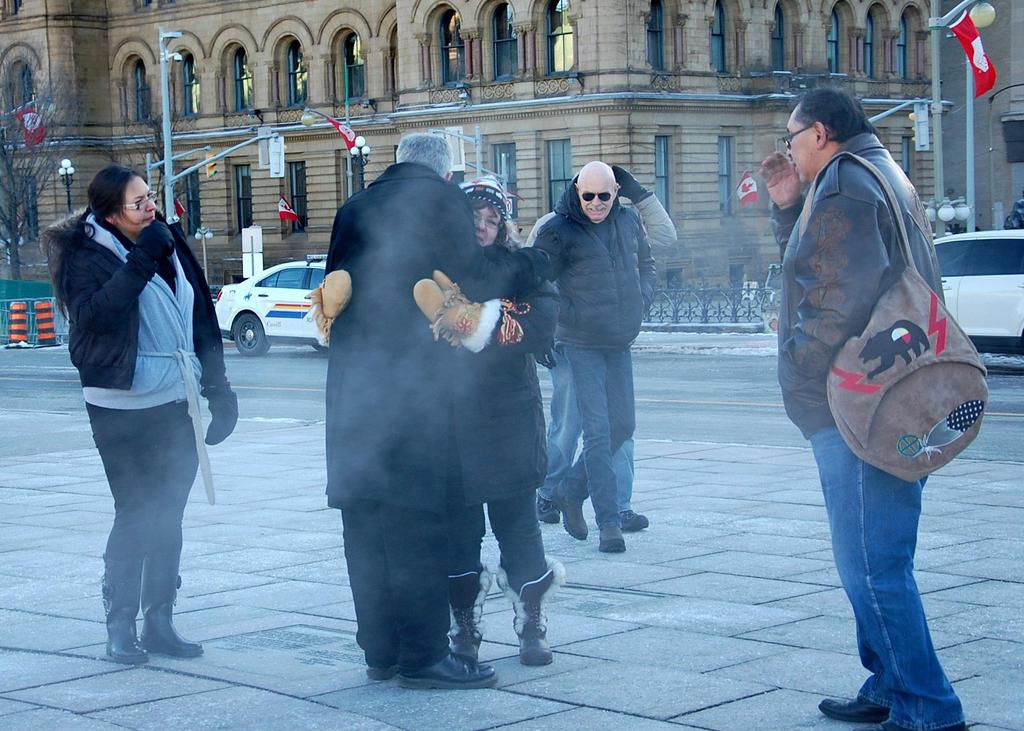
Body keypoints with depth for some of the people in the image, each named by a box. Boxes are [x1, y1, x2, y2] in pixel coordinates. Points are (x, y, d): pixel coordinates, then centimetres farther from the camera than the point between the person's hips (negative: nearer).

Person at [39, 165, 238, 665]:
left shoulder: (170, 244, 9)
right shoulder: (87, 257, -8)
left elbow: (201, 316, 14)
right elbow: (93, 314, -25)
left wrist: (216, 386, 13)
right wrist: (141, 262, -27)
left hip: (176, 403, 6)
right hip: (122, 410, -6)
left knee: (168, 516, 9)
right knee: (135, 514, -5)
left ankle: (159, 622, 17)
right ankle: (120, 626, 6)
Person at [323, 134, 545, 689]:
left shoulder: (355, 208, 16)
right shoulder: (442, 199, -2)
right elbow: (472, 282, -6)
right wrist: (526, 265, 9)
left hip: (352, 378, 6)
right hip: (415, 377, -6)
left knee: (365, 515, 11)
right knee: (417, 516, -3)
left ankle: (380, 649, 16)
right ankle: (423, 656, -3)